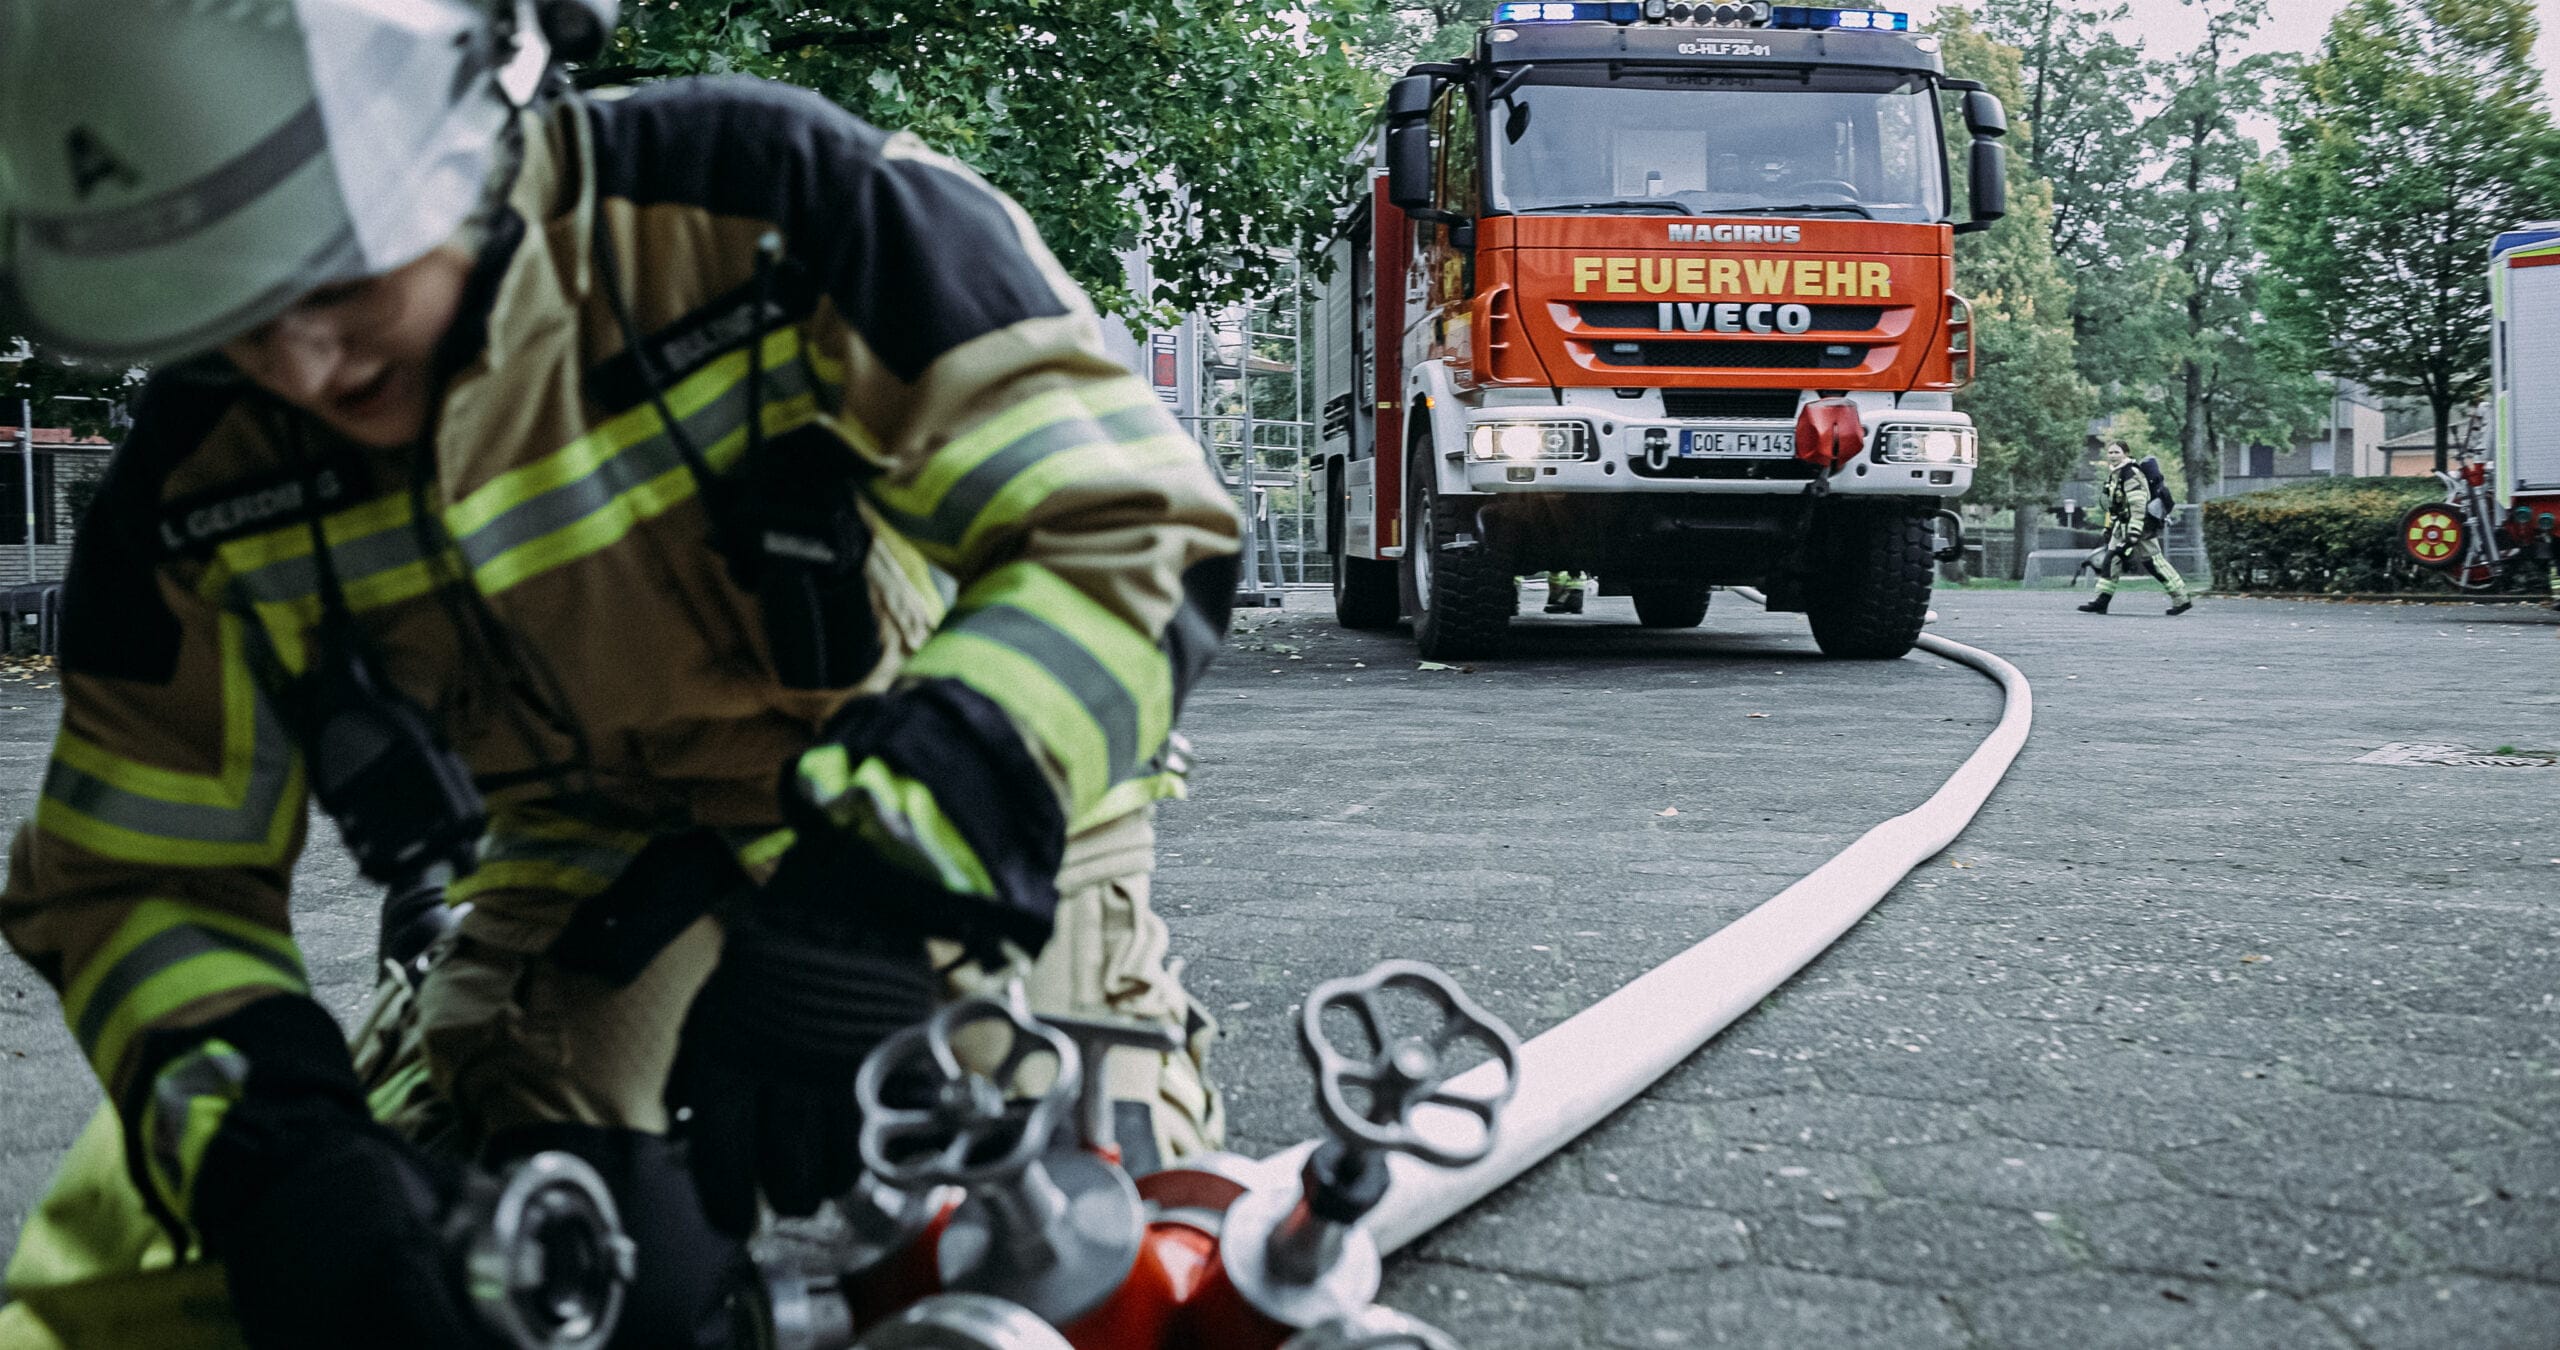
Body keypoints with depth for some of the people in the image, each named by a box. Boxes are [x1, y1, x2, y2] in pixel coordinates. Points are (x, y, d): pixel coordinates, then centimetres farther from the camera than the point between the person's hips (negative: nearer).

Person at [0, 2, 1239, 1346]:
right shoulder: (199, 484, -11)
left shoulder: (769, 208, -25)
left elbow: (1134, 526, -29)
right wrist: (270, 1147, -26)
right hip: (598, 872, 3)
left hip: (987, 841, -2)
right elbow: (143, 872, -4)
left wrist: (868, 898, -41)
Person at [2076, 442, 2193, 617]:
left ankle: (2182, 599, 4)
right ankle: (2101, 601, 4)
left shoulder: (2131, 475, -19)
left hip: (2141, 525, -10)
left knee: (2154, 561, -4)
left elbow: (2138, 506, -25)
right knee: (2111, 560, 4)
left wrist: (2133, 534, -28)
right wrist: (2110, 528, 22)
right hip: (2123, 525, 10)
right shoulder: (2115, 474, 12)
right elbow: (2113, 505, 21)